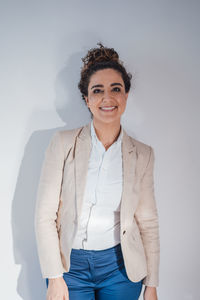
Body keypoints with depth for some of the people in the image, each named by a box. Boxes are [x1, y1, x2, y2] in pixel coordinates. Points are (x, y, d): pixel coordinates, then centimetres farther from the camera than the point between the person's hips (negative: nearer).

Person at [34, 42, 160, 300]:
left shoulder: (142, 154, -1)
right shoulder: (63, 143, -7)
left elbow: (148, 223, 3)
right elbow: (45, 215, -7)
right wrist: (54, 278, -10)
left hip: (120, 266, 2)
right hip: (70, 264, -1)